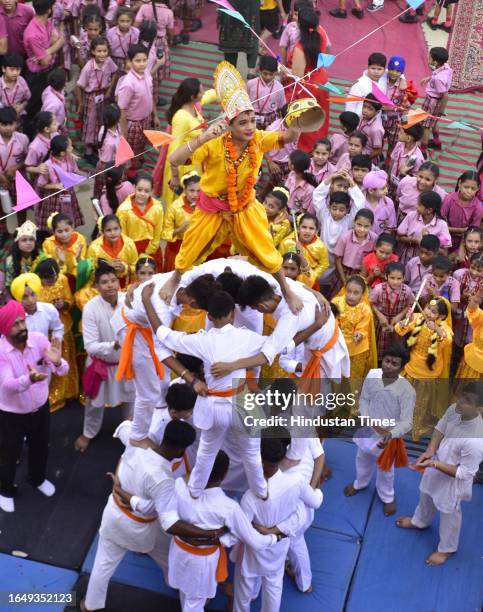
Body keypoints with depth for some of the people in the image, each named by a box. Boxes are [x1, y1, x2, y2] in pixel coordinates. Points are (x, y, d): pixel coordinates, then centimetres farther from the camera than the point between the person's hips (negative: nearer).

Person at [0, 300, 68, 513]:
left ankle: (38, 479, 54)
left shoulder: (39, 339, -17)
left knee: (40, 448, 25)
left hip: (41, 408, 3)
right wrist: (29, 379, -56)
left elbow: (62, 371, -17)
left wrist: (57, 362, -42)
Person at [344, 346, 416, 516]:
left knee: (385, 470, 22)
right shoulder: (372, 375, -19)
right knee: (362, 461, 31)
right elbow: (364, 399, -3)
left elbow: (407, 422, -28)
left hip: (387, 437, -4)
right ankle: (359, 484, 61)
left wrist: (390, 434, -46)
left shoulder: (407, 390, -31)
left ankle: (387, 497, 51)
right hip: (367, 431, 4)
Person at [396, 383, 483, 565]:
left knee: (449, 514, 21)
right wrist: (430, 451, -16)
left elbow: (464, 473, -29)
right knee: (426, 496, 33)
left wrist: (434, 464, -31)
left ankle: (447, 549, 50)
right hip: (436, 465, 7)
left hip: (453, 480, -7)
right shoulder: (454, 410, -22)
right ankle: (420, 521, 65)